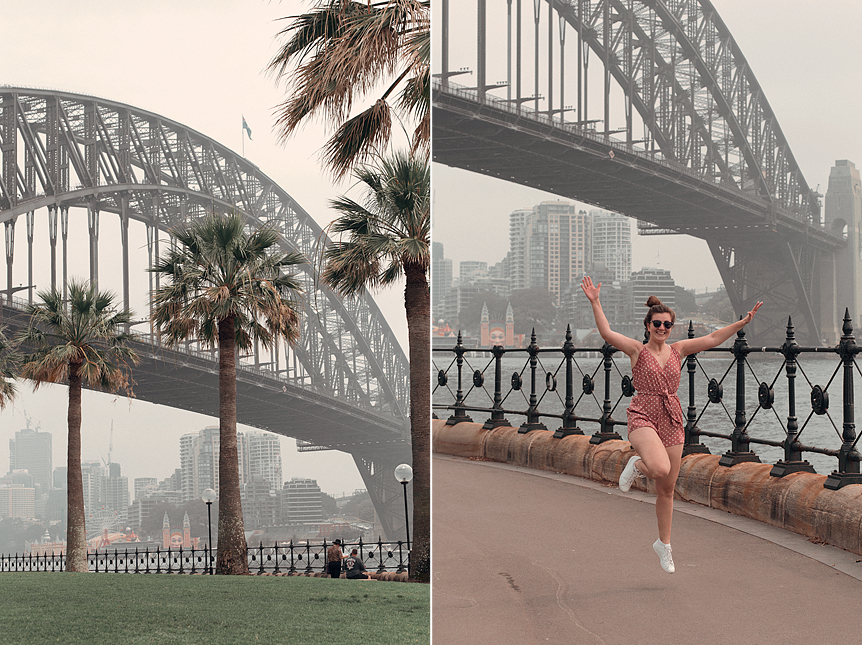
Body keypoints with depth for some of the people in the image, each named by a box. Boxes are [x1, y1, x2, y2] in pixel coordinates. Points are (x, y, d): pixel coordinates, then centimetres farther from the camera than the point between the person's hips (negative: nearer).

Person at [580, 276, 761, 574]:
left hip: (672, 420, 4)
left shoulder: (677, 350, 9)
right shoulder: (637, 350, -2)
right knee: (661, 469, -32)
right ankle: (637, 465, 5)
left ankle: (664, 544, 27)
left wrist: (743, 322, 1)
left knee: (667, 489, 10)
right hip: (643, 416, -4)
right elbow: (607, 333, -16)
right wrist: (595, 303, -27)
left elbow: (712, 339, 8)